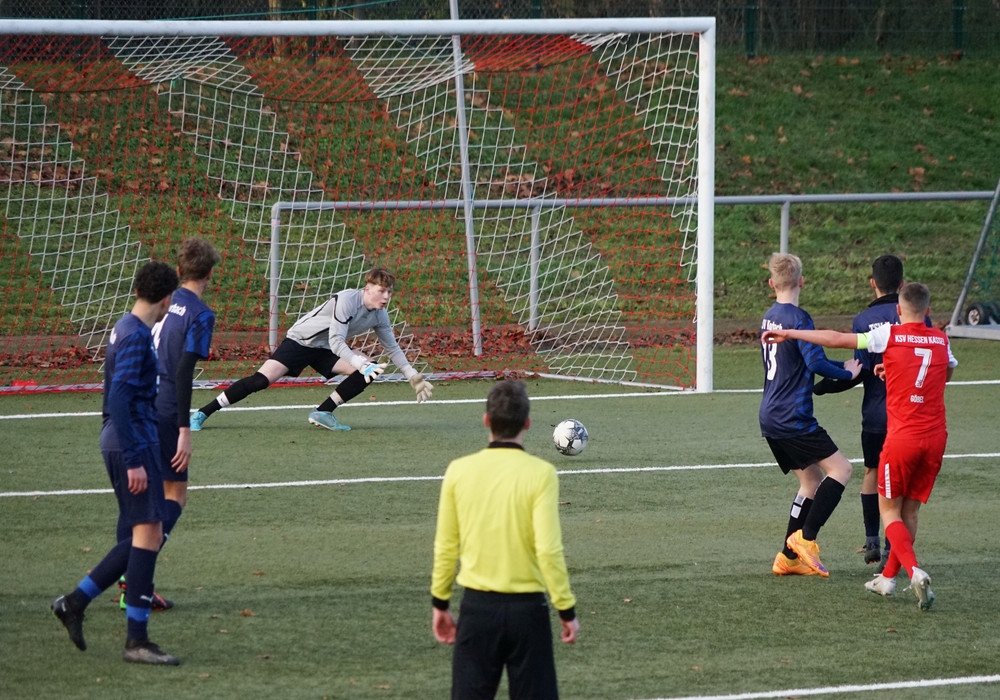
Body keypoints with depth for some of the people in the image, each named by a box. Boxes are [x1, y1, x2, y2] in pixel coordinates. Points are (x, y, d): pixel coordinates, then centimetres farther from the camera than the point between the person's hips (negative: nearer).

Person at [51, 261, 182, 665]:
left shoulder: (125, 329, 15)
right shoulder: (136, 336, -15)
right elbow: (119, 400, -22)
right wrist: (134, 460, -23)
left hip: (123, 445, 10)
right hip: (132, 447, -10)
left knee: (142, 537, 12)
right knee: (148, 534, -10)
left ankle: (74, 602, 16)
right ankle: (136, 640, -9)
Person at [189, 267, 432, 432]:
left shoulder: (379, 315, -3)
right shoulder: (347, 300, -27)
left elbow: (392, 348, 11)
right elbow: (337, 343, -31)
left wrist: (414, 377, 6)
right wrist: (361, 363, -41)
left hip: (324, 350, 7)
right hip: (300, 340, -7)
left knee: (371, 370, -12)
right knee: (262, 380, -24)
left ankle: (322, 413, -6)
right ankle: (202, 414, -17)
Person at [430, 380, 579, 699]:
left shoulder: (459, 470, -2)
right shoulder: (540, 473, -11)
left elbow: (445, 547, 5)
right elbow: (548, 550, -14)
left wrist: (440, 604, 16)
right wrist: (567, 609, -4)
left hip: (477, 606, 2)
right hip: (526, 608, -2)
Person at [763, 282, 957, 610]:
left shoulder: (890, 335, -5)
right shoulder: (941, 340, 9)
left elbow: (835, 339, -3)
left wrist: (788, 334, 7)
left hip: (903, 436, -4)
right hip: (936, 436, 4)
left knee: (889, 510, 4)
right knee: (909, 511, 15)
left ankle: (915, 571, -17)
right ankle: (888, 578, 23)